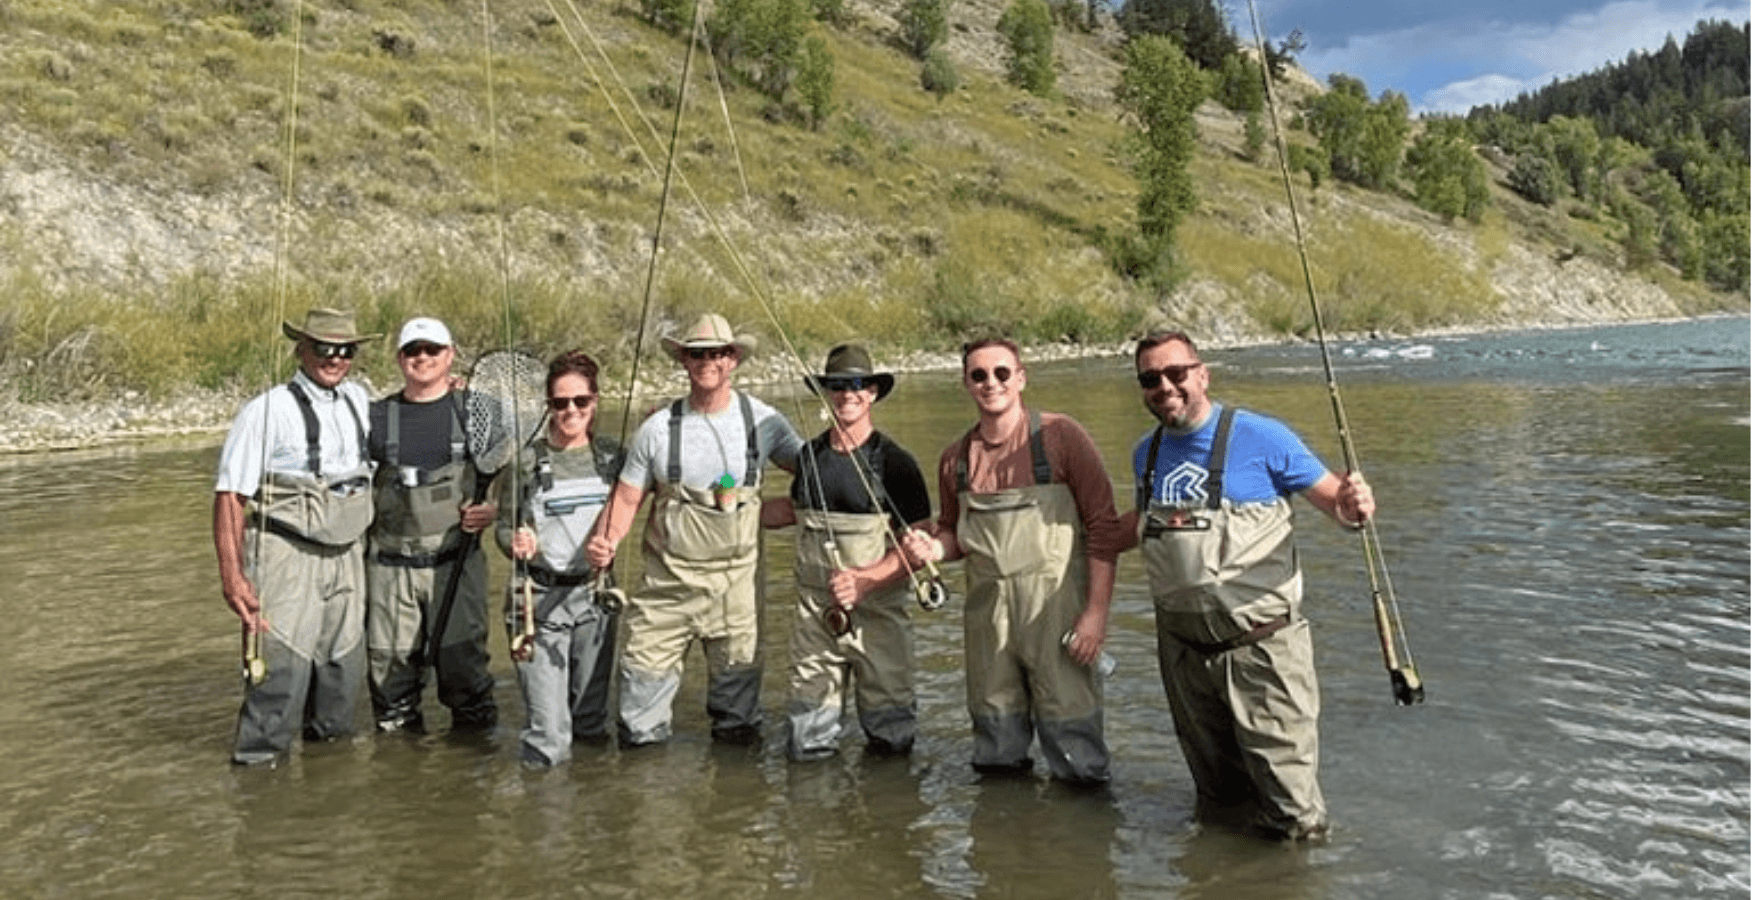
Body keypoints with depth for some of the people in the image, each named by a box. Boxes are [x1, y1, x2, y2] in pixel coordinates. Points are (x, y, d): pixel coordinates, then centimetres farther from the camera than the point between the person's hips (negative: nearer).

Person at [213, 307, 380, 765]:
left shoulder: (358, 399, 10)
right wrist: (231, 575, -17)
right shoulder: (268, 410, -9)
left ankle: (328, 738, 32)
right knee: (283, 665, -8)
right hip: (285, 556, -6)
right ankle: (258, 756, 8)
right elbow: (230, 495, -11)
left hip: (345, 556, 6)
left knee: (345, 663, 13)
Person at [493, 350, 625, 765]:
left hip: (596, 595, 3)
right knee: (547, 737, -4)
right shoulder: (526, 461, -5)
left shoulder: (612, 455, 5)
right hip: (541, 599, -3)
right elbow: (504, 527, 1)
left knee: (592, 723, 14)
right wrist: (516, 542, -19)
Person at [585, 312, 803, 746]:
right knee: (646, 666, 0)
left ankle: (736, 731, 33)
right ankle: (640, 739, 21)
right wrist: (604, 539, -14)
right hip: (668, 577, 0)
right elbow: (627, 497, 2)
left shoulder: (762, 420, 1)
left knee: (737, 667, 11)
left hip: (737, 576, 0)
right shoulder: (658, 428, 0)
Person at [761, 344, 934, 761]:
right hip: (815, 610, 4)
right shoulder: (811, 455, 7)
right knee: (806, 748, 7)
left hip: (877, 609, -4)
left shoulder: (894, 462, -8)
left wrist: (864, 579, -25)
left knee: (889, 741, 4)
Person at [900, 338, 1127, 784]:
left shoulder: (1060, 436, -5)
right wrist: (933, 549, -3)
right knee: (994, 726, 15)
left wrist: (1097, 612, -12)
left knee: (1070, 732, -1)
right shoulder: (956, 457, 9)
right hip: (986, 609, 5)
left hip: (1054, 605, -4)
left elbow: (1104, 524, -6)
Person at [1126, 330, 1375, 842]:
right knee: (1218, 801, 20)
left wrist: (1354, 506, -30)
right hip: (1184, 648, 5)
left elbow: (1333, 498, -8)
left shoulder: (1260, 437, -9)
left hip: (1260, 646, -5)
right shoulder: (1146, 453, 7)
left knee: (1288, 801, 0)